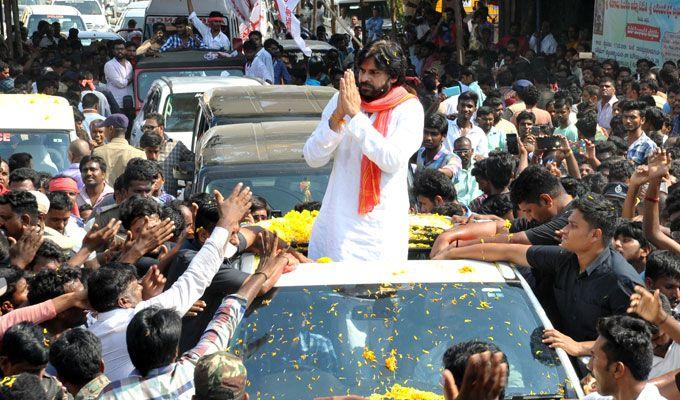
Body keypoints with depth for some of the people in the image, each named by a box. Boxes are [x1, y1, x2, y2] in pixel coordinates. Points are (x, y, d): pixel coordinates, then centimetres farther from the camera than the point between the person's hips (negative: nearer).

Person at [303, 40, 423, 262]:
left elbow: (393, 160, -20)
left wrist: (356, 115, -17)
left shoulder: (409, 108, -4)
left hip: (381, 224, -2)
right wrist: (338, 116, -15)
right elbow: (313, 158, -1)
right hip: (337, 217, 3)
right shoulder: (341, 100, 4)